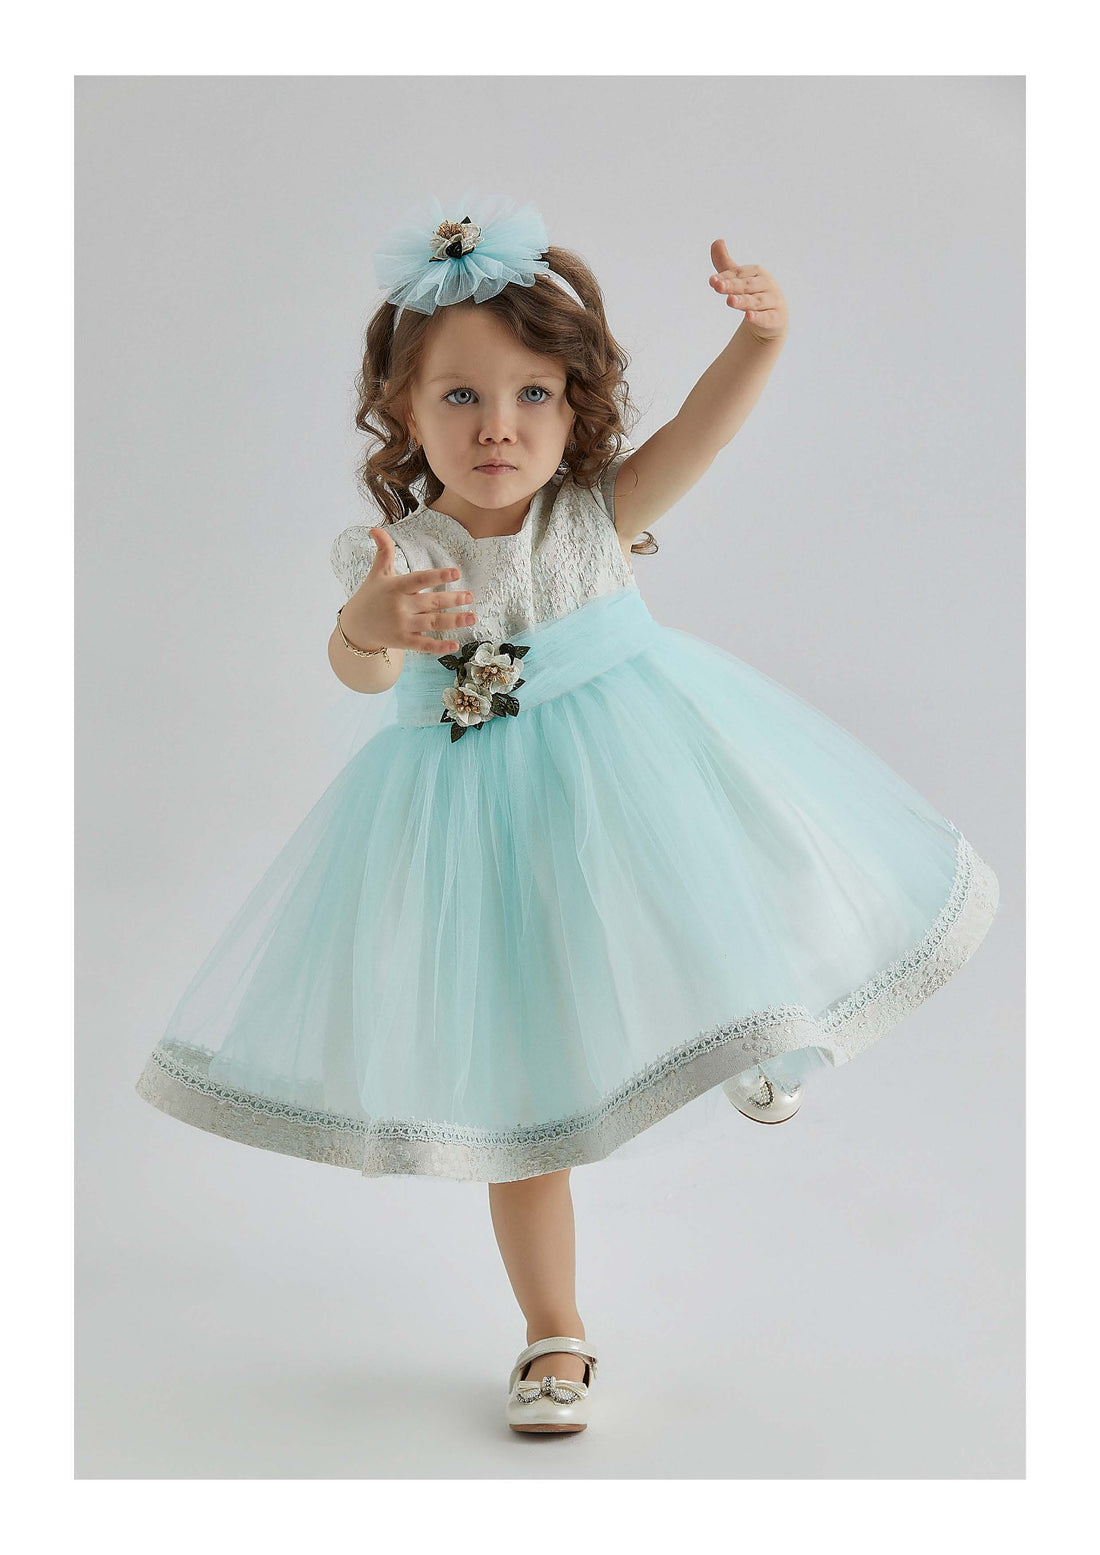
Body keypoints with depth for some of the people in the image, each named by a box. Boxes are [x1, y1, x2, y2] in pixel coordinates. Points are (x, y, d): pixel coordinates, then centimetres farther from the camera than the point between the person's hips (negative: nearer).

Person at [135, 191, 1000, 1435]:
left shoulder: (600, 511, -11)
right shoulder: (393, 553, -15)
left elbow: (700, 428, -24)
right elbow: (359, 669, -31)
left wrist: (760, 334, -43)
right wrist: (371, 625, -55)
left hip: (635, 779, 0)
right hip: (485, 819, 0)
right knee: (517, 1095, 9)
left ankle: (748, 1043, 48)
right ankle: (553, 1334, 26)